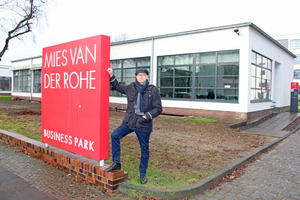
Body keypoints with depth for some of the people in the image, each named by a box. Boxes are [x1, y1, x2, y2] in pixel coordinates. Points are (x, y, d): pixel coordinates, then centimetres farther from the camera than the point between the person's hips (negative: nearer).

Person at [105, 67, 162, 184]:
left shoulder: (154, 90, -6)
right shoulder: (131, 87, 4)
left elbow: (158, 109, -4)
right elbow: (118, 87, 23)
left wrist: (148, 115, -17)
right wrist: (111, 76, 15)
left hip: (144, 125, -3)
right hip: (129, 122, 3)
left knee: (144, 149, 7)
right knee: (115, 135, -9)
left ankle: (142, 173, 27)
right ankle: (116, 163, 7)